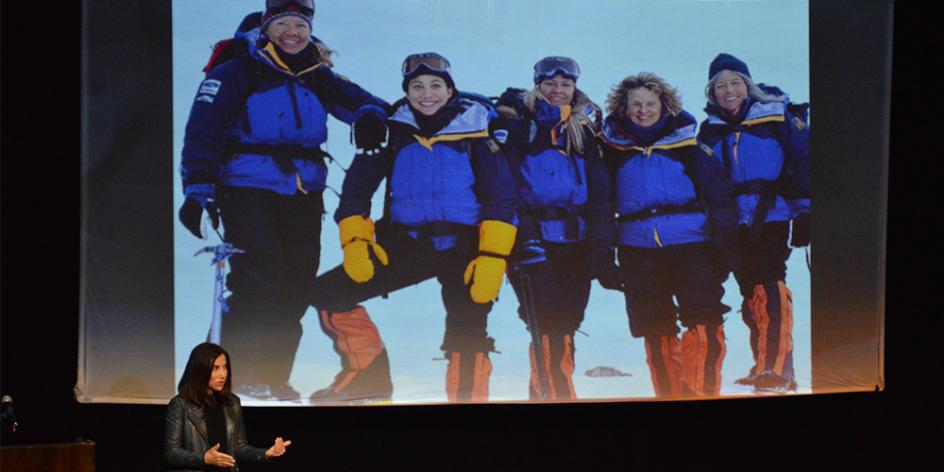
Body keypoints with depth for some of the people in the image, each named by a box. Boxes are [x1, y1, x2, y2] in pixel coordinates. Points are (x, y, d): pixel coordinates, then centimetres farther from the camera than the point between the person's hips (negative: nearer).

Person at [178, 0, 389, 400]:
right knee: (258, 281, -18)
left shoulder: (319, 78, 13)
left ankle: (271, 377, 15)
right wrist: (198, 189, -19)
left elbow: (362, 102, 15)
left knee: (295, 288, 4)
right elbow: (203, 129, -9)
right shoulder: (237, 74, -2)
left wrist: (370, 116, -12)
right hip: (248, 191, -5)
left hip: (304, 196, 5)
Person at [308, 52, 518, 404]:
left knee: (468, 342, -11)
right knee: (328, 293, -7)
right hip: (407, 244, 3)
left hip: (464, 247, -3)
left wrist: (493, 257, -17)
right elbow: (357, 187, 8)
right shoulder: (394, 131, 5)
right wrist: (355, 240, -7)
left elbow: (500, 197, -6)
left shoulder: (474, 131, -3)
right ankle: (369, 374, 5)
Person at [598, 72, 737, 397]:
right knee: (655, 329, 4)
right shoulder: (614, 148, 9)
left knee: (706, 320, -14)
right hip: (638, 249, 1)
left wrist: (724, 235, -1)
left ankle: (702, 391, -9)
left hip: (690, 241, -1)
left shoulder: (684, 142, 7)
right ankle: (670, 394, 14)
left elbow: (718, 190, 7)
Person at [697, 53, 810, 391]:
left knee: (769, 286, -15)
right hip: (734, 224, 4)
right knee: (751, 292, 4)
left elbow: (803, 162, 0)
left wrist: (804, 212, -4)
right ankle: (764, 364, 11)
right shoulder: (710, 131, 12)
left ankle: (777, 366, -17)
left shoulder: (777, 117, 0)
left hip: (772, 217, -4)